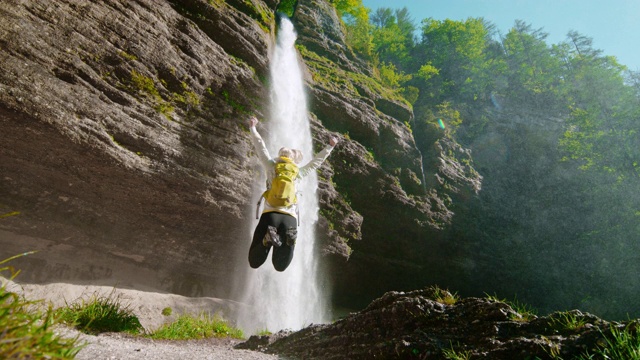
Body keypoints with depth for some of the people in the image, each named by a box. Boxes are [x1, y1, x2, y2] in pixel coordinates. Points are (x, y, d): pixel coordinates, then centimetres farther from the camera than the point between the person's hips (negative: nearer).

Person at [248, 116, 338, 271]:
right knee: (280, 266, 8)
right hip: (290, 218, 1)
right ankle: (289, 240, -23)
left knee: (254, 262, 1)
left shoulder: (271, 166, 13)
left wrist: (253, 127, 37)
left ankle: (268, 239, -30)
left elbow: (261, 146, 23)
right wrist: (330, 146, 38)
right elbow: (317, 161, 26)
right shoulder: (299, 173, 15)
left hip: (270, 214, -1)